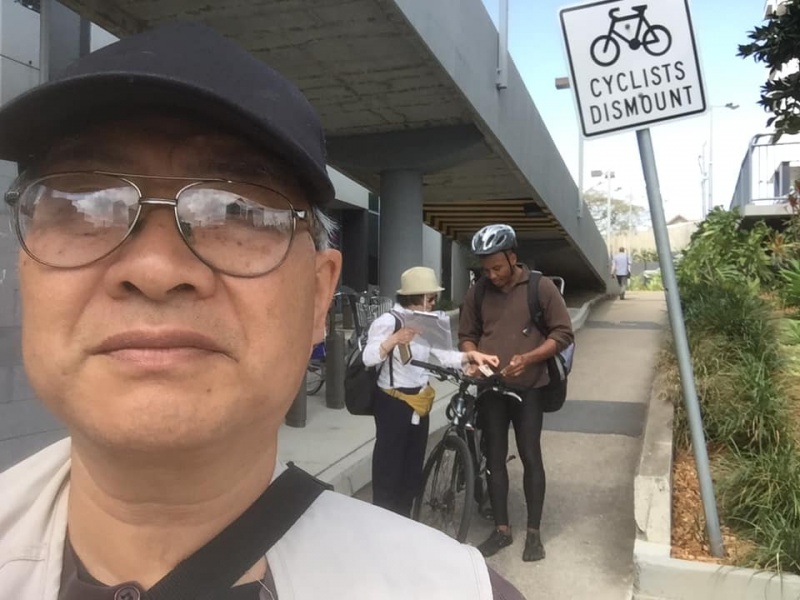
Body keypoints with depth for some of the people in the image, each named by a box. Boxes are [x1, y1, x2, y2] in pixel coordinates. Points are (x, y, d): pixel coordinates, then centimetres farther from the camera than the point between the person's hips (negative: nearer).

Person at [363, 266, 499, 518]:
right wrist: (394, 340, -39)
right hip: (393, 404, -7)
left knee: (413, 471, 16)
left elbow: (442, 354, 3)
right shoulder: (388, 321, -14)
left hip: (419, 404, 8)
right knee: (389, 470, 2)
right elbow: (368, 358, -25)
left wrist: (470, 356, -12)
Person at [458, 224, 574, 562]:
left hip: (528, 388, -3)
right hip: (490, 389, 3)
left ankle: (534, 532, 18)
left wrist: (527, 358, -21)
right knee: (494, 458, 9)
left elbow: (563, 334, -7)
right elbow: (467, 335, 10)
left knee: (531, 458, 3)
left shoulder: (541, 288, -8)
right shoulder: (478, 293, 1)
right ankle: (501, 529, 22)